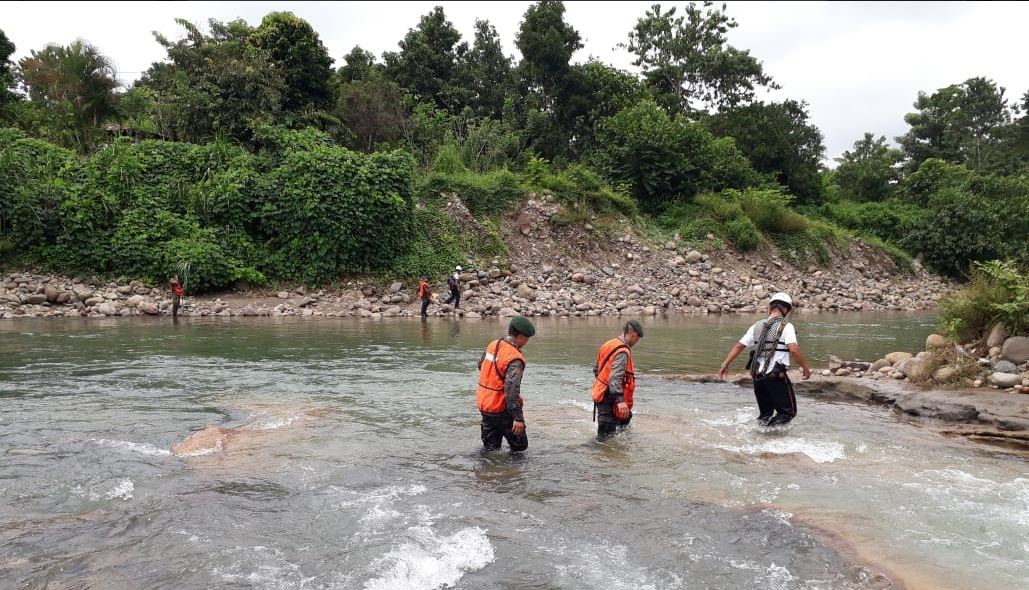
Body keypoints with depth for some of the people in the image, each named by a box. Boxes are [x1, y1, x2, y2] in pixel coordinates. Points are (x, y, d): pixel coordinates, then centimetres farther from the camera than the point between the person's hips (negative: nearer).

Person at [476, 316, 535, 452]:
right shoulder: (515, 359, -22)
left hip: (484, 405, 8)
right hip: (502, 410, -8)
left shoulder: (493, 345, 2)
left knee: (490, 448, 16)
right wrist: (518, 418, -28)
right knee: (519, 446, 8)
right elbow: (512, 390, -30)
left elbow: (480, 365, 21)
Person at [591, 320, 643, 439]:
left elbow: (596, 369, 18)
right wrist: (620, 400, -35)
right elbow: (615, 378, -30)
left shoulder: (610, 344, 9)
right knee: (606, 435, -5)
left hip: (600, 392, 10)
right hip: (608, 398, -10)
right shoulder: (623, 352, -20)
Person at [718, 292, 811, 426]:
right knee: (788, 412, 3)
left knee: (765, 413, 19)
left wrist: (725, 364, 16)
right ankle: (771, 427, -18)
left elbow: (738, 346, 10)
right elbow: (793, 349, -20)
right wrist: (805, 367, -8)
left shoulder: (757, 326, 10)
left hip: (757, 376, 6)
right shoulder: (786, 326, -7)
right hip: (777, 377, -6)